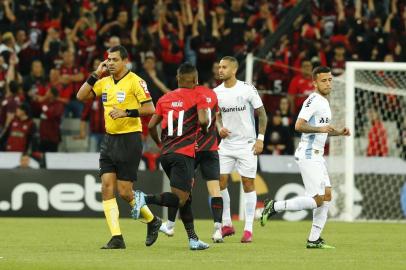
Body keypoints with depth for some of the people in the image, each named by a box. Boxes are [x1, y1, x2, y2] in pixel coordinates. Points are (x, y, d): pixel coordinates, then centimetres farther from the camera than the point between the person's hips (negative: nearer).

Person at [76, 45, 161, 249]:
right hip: (109, 139, 7)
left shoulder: (135, 81, -10)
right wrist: (95, 75, 3)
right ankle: (116, 238, -5)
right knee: (107, 188, -5)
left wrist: (126, 112, -24)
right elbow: (81, 96, 9)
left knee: (124, 192, -5)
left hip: (129, 139, -7)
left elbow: (149, 109, -15)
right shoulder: (105, 82, 10)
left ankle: (152, 221, 20)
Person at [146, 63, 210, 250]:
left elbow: (151, 125, 12)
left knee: (185, 195, 16)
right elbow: (202, 120, -15)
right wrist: (205, 130, 8)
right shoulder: (197, 97, 0)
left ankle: (193, 238, 14)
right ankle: (145, 199, -30)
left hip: (166, 154, 7)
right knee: (180, 198, -10)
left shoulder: (165, 99, 15)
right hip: (184, 154, -7)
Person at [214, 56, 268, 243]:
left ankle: (248, 229, 1)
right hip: (226, 144, 4)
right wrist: (219, 128, -5)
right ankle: (227, 224, 11)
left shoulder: (247, 89, -9)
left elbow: (262, 114, -3)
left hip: (247, 144, -4)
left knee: (248, 184, -3)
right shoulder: (216, 92, 2)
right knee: (220, 182, -2)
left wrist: (260, 138, -10)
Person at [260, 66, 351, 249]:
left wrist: (338, 132, 17)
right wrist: (320, 128, -30)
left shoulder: (324, 102, 18)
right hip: (308, 156, -10)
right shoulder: (313, 100, -14)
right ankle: (275, 207, -4)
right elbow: (299, 126, -23)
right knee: (317, 199, -13)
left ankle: (314, 239, 10)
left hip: (317, 156, 10)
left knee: (327, 195, 7)